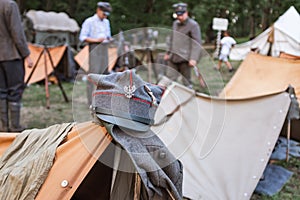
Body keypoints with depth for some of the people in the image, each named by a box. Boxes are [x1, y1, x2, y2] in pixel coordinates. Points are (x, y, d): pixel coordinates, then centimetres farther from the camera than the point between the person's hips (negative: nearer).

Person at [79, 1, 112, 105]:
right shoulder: (89, 22, -4)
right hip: (95, 49, -7)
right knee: (94, 73, -12)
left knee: (104, 73, 7)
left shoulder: (106, 22, 17)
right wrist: (96, 40, -18)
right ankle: (92, 101, -11)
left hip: (104, 49, 7)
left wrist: (109, 39, 2)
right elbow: (82, 37, -8)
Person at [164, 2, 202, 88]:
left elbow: (197, 43, -11)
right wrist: (168, 53, 28)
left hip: (184, 59, -7)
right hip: (173, 58, 7)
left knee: (186, 81, 1)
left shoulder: (193, 25, -6)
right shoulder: (175, 23, 17)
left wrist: (193, 58, -19)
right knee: (170, 79, 2)